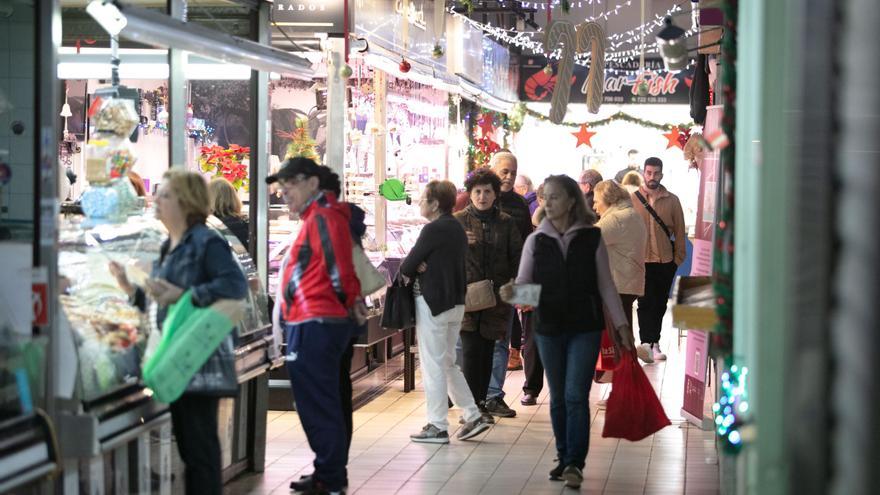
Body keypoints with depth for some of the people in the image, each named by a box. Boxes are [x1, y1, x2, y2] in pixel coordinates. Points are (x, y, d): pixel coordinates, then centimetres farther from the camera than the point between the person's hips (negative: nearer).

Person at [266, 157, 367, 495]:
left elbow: (340, 271, -19)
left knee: (318, 406, -6)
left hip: (315, 325, -11)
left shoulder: (323, 217, -14)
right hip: (311, 324, 11)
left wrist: (350, 305, -6)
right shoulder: (315, 217, 20)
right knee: (322, 404, 17)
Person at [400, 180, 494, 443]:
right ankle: (474, 416, 14)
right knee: (447, 363, 17)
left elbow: (406, 267, -14)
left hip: (433, 302, -9)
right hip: (456, 301, 9)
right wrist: (421, 267, -6)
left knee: (433, 366, -2)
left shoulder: (433, 230, -16)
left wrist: (414, 269, 8)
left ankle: (437, 427, 2)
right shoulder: (457, 228, 13)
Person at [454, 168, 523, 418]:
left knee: (488, 350, 8)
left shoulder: (506, 223, 9)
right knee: (471, 349, -9)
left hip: (497, 295, 3)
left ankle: (482, 402, 17)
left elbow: (517, 257, 9)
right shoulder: (458, 221, 3)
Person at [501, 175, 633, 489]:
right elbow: (524, 283, 1)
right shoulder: (536, 241, 2)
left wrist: (621, 323, 1)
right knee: (558, 398, 9)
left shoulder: (592, 238, -1)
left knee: (576, 396, -9)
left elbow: (606, 285, 4)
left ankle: (575, 463, -8)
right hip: (549, 328, 2)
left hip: (585, 328, -2)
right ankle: (564, 459, 20)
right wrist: (511, 292, -22)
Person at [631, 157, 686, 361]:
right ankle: (647, 343, -7)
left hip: (666, 262, 2)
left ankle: (654, 343, 21)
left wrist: (678, 257, 3)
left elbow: (679, 230, 8)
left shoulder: (672, 201, 5)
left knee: (660, 304, 10)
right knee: (646, 303, -6)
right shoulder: (632, 199, 2)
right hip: (641, 260, -2)